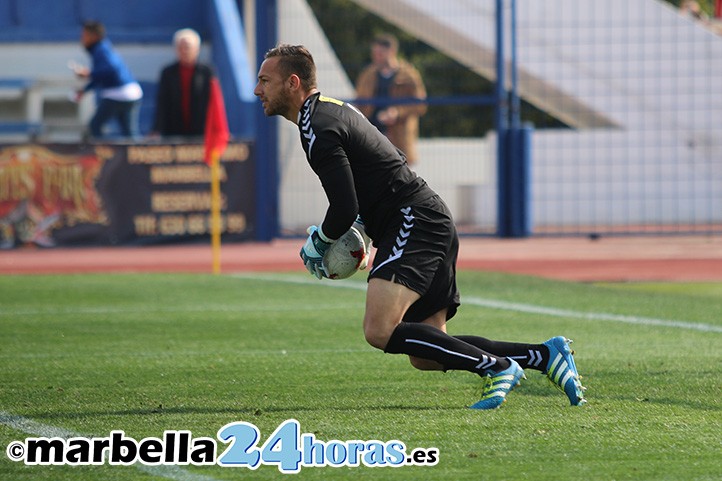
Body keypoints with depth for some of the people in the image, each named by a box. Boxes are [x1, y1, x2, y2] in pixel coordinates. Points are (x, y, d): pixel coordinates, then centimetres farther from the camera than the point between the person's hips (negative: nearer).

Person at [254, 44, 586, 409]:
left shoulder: (318, 131, -13)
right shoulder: (332, 109, 19)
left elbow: (345, 209, -19)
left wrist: (318, 242, 1)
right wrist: (357, 227, 19)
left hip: (415, 224, -10)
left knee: (379, 331, -25)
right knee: (425, 357, 8)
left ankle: (496, 366, -22)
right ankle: (545, 355, 9)